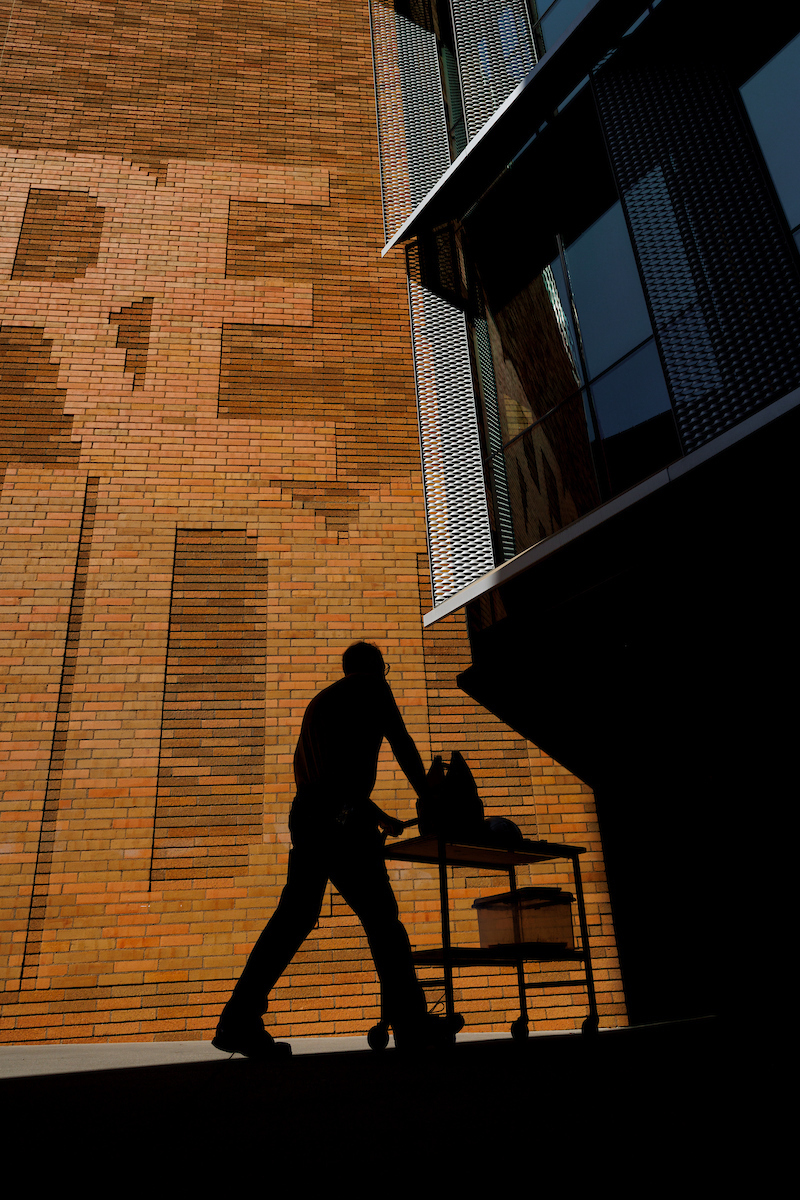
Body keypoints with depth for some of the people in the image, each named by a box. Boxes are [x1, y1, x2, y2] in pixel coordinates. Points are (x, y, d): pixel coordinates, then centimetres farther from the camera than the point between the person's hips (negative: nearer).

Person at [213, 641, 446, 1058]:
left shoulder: (321, 699, 30)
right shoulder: (371, 687, 8)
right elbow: (403, 745, 7)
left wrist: (378, 815, 37)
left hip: (305, 812, 8)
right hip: (341, 816, -8)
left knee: (294, 916, 6)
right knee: (381, 919, -3)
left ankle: (239, 1020, 2)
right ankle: (411, 1024, 1)